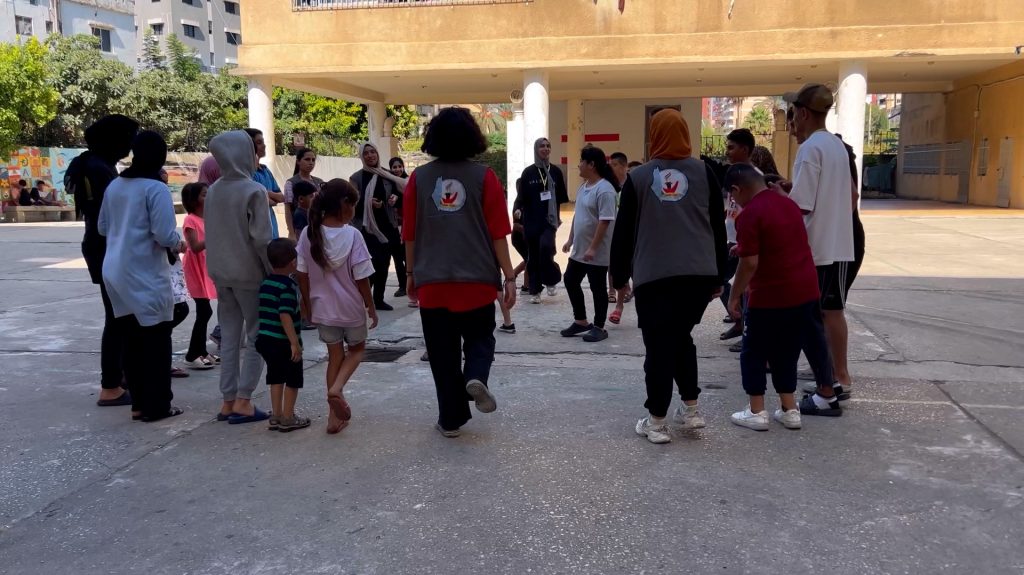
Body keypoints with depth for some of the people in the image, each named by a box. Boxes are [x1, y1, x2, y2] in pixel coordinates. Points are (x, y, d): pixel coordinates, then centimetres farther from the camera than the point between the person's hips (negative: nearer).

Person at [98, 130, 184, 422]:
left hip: (115, 271, 7)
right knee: (155, 339, 2)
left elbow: (102, 227, 17)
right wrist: (178, 244, 1)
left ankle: (139, 402, 20)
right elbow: (165, 235, -19)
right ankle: (155, 405, 8)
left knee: (131, 338, 13)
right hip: (145, 275, -7)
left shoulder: (114, 185, 9)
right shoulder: (156, 188, -13)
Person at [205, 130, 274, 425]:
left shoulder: (213, 191, 5)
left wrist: (218, 264, 17)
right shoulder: (254, 191, -14)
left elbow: (210, 234, 10)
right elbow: (261, 238, -18)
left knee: (229, 336, 11)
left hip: (221, 273, 6)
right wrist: (274, 272, -8)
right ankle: (243, 401, 3)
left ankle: (228, 401, 14)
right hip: (249, 273, -6)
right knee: (256, 336, 4)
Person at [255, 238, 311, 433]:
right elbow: (285, 315, -25)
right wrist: (295, 342, -24)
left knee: (275, 378, 16)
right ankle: (288, 418, 12)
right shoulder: (288, 286, -18)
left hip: (265, 339, 8)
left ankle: (276, 416, 21)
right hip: (284, 342, -7)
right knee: (293, 379, 7)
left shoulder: (265, 283, 8)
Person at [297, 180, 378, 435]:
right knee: (357, 349, 21)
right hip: (351, 307, -3)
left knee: (335, 356, 16)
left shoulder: (309, 234, -6)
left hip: (323, 307, 3)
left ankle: (335, 414, 19)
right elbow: (361, 278, -13)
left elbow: (302, 275, 0)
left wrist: (307, 304, 13)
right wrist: (371, 306, -1)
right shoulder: (352, 235, -17)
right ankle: (336, 388, -5)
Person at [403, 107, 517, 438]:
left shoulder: (419, 178, 1)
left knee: (443, 353, 10)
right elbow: (498, 233, -5)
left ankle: (450, 419, 14)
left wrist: (412, 273, 16)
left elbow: (410, 233, 4)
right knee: (479, 338, 18)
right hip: (477, 279, -1)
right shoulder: (484, 177, -4)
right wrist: (508, 277, 1)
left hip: (432, 281, 1)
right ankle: (476, 376, -11)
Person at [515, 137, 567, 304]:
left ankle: (550, 280, 1)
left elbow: (561, 197, 8)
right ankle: (534, 291, 12)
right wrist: (517, 208, -20)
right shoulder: (528, 172, 2)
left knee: (546, 246, -22)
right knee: (533, 254, 3)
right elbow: (521, 195, -1)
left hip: (549, 218, 0)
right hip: (531, 219, 1)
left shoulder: (556, 171, 5)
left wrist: (558, 216, 7)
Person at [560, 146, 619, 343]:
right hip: (579, 249, 10)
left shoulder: (604, 190, -19)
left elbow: (605, 221, -23)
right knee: (570, 281, 14)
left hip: (597, 252, -9)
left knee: (597, 289, 1)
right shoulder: (584, 186, 10)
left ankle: (599, 327, 14)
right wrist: (570, 240, 17)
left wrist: (593, 248, -25)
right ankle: (580, 321, 26)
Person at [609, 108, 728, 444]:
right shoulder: (703, 172, 7)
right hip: (700, 274, 3)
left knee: (658, 346, 5)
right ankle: (691, 409, 23)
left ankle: (656, 422, 8)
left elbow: (623, 232, 5)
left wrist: (619, 277, 15)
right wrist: (719, 276, 17)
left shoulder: (638, 177, 3)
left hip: (654, 276, -2)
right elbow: (719, 228, 9)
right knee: (681, 336, 21)